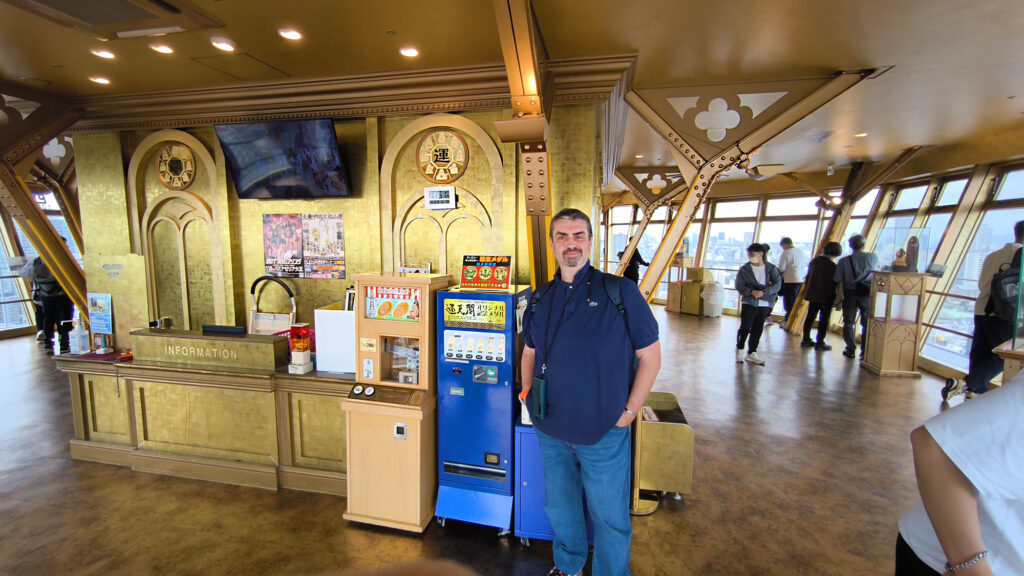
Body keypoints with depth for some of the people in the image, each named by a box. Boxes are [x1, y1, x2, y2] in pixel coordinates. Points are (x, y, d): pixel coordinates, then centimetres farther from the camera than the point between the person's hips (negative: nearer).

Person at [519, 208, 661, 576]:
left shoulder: (620, 293, -10)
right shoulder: (541, 299, 3)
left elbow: (650, 355, -7)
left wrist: (630, 411, -10)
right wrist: (528, 392, 5)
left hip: (604, 432, -4)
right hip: (550, 429, 5)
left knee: (610, 516, 13)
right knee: (559, 506, 23)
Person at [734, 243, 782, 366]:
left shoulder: (771, 268, 1)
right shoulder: (744, 269, -1)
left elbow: (777, 284, -7)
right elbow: (739, 286, -5)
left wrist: (764, 292, -21)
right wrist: (752, 292, -20)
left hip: (765, 304, 2)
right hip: (749, 302, -2)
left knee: (758, 329, 9)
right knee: (745, 327, -5)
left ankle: (751, 353, 22)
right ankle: (739, 349, 16)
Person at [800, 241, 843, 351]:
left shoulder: (815, 261, 4)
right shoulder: (833, 266, -16)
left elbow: (808, 277, 12)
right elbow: (833, 283, -17)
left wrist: (807, 291, 20)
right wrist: (834, 298, -10)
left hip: (813, 294, 6)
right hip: (826, 297, -6)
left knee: (810, 316, 13)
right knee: (824, 319, 2)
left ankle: (806, 340, 18)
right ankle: (820, 343, 5)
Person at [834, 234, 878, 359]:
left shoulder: (844, 261, -8)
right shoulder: (873, 258, -3)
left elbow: (837, 279, -8)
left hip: (850, 294, -1)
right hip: (867, 294, 1)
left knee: (848, 323, 10)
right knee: (867, 324, 9)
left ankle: (851, 350, 14)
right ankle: (865, 352, 10)